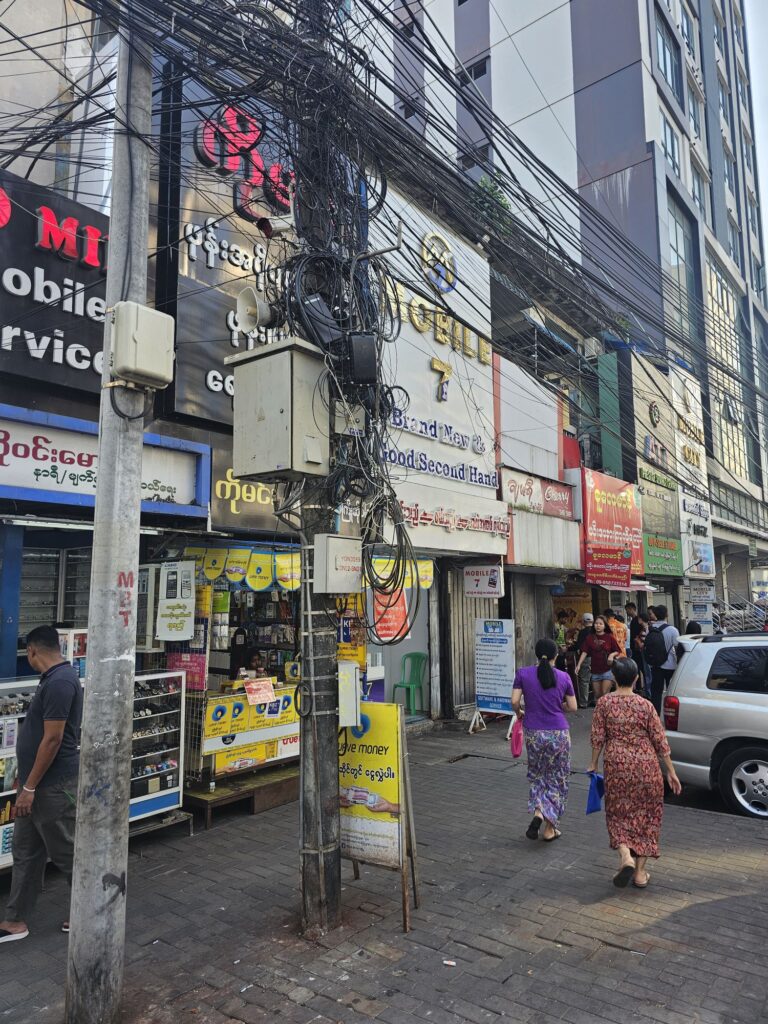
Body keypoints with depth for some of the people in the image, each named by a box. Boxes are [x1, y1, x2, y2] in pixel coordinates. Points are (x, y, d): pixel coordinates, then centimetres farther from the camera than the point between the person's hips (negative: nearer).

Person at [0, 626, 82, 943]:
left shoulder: (59, 682, -24)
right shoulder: (53, 679, 9)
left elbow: (53, 740, -25)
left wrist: (29, 787, -19)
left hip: (53, 786, -10)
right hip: (38, 784, 10)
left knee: (66, 853, 6)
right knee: (26, 853, 16)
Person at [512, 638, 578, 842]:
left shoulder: (523, 674, -5)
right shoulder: (563, 677, -4)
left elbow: (515, 701, -9)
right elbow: (572, 706, 2)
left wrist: (519, 714, 11)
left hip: (534, 733, 1)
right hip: (559, 733, 0)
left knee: (537, 774, 20)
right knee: (557, 779, 13)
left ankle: (538, 813, 0)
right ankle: (549, 829, 16)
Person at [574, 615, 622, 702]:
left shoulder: (610, 637, -4)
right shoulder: (589, 638, 0)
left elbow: (618, 651, 3)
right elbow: (584, 652, -4)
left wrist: (612, 654, -18)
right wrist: (578, 665, -14)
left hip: (607, 670, -3)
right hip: (595, 671, 3)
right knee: (597, 695, 9)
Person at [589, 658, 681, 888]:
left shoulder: (604, 703, -7)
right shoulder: (645, 705, -7)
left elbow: (597, 737, -4)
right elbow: (660, 741, -3)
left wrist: (594, 764, 10)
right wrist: (671, 772, 6)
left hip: (616, 766, 0)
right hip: (645, 767, 0)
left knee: (619, 813, 15)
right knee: (645, 815, 14)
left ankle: (625, 856, -7)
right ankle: (640, 873, 18)